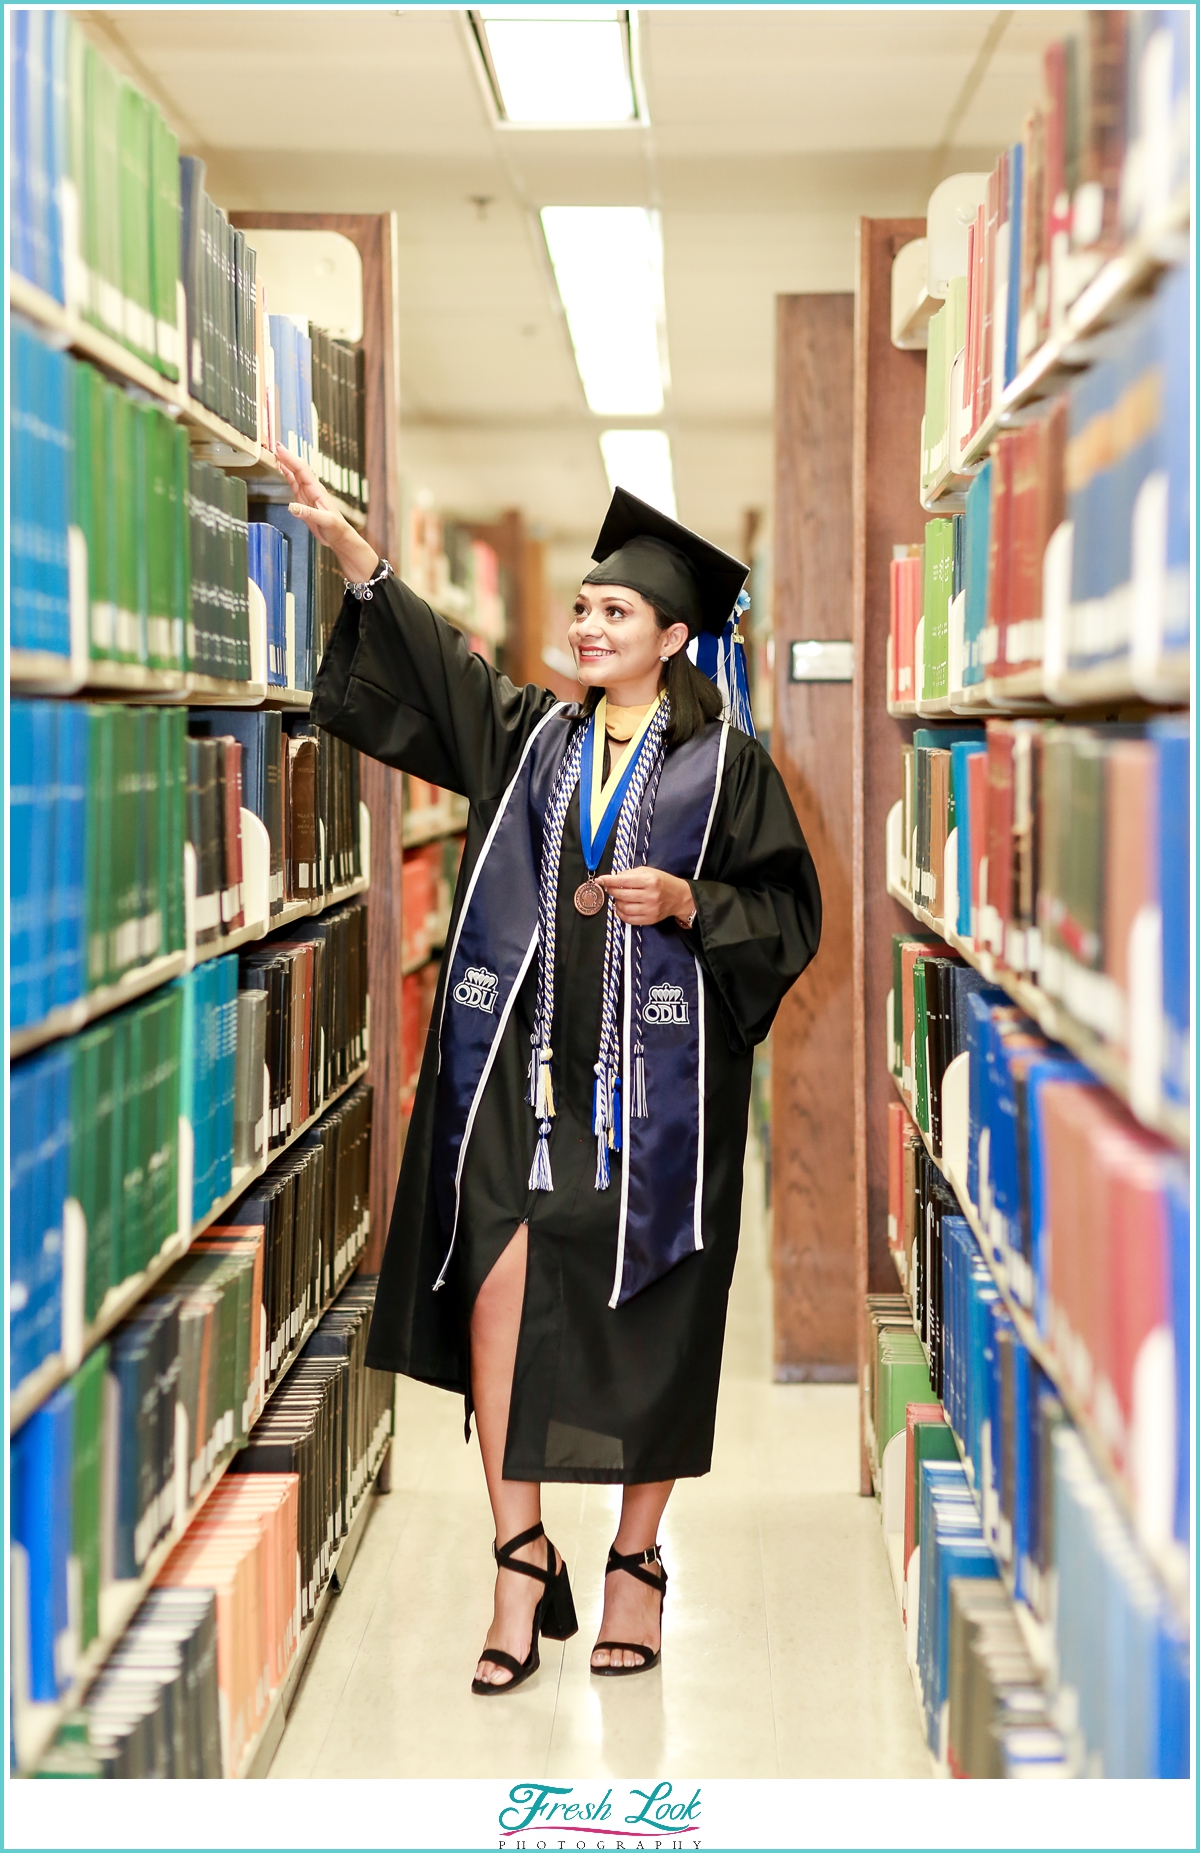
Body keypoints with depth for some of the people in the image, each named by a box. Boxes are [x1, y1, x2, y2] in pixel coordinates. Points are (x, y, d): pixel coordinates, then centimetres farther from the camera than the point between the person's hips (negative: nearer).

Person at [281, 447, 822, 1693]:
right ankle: (521, 1565, -1)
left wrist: (684, 902, -13)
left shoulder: (723, 763, 3)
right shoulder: (527, 732, 12)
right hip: (522, 1064, 3)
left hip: (652, 1076, -2)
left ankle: (635, 1564, 17)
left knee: (644, 1320, 2)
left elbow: (788, 911, 3)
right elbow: (420, 651, 1)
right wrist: (345, 544, -10)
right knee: (499, 1289, -8)